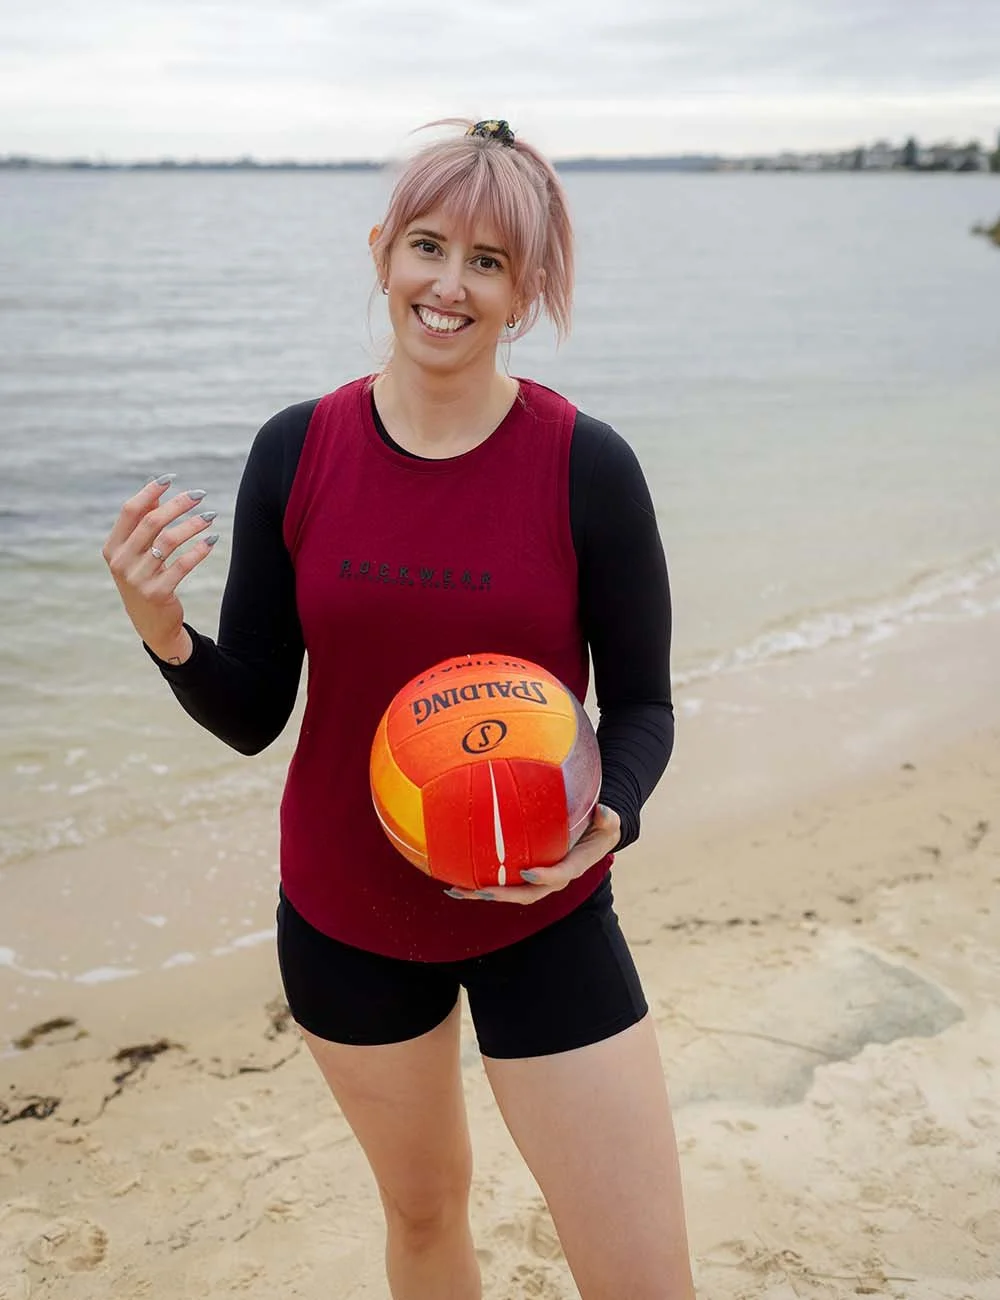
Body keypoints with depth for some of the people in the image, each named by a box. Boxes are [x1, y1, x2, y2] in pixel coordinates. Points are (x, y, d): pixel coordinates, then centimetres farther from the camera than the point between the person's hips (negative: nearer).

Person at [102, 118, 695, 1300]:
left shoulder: (585, 467, -14)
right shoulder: (297, 451, -8)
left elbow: (640, 703, -5)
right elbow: (250, 715, -4)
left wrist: (606, 818, -25)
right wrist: (163, 630, -23)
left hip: (542, 921, -1)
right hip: (344, 919, 2)